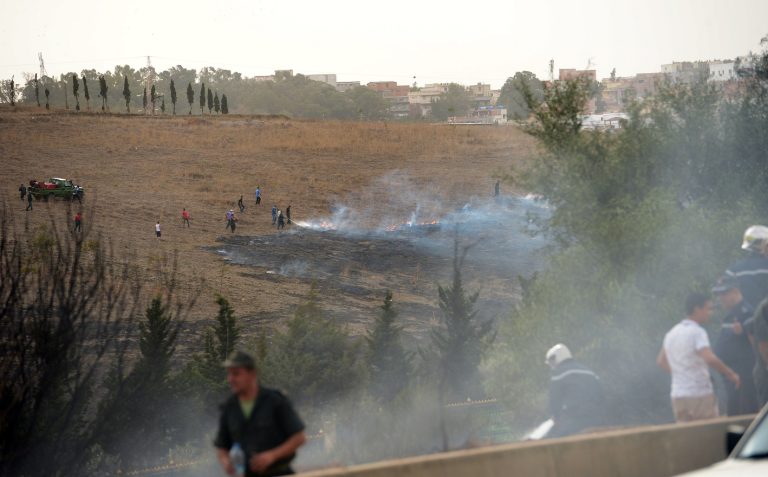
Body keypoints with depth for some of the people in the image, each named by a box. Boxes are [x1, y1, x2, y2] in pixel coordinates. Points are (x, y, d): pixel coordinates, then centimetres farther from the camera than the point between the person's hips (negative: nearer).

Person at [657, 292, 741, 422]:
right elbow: (710, 359, -27)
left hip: (677, 396, 7)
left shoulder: (672, 333, 13)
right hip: (700, 394, -7)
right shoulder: (697, 332, -13)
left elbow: (661, 361, 24)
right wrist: (731, 374, -17)